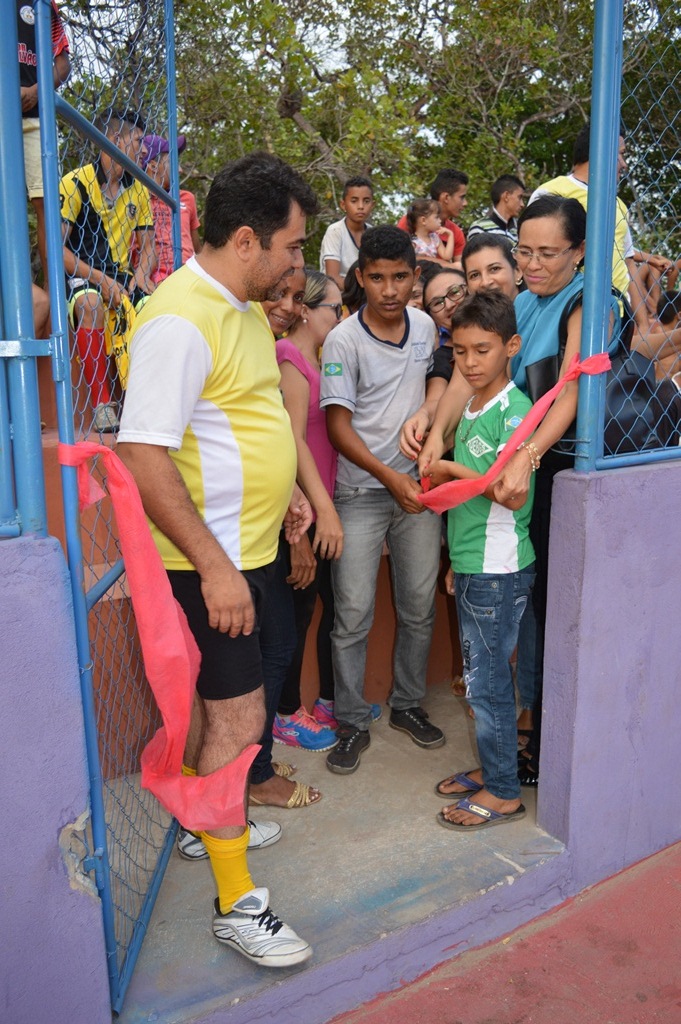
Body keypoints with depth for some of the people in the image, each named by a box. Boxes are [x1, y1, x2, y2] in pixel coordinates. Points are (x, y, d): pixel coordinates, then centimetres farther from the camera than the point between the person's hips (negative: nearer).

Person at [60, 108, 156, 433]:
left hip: (121, 276, 5)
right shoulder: (75, 183, -8)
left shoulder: (138, 189, 11)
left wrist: (142, 271, -10)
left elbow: (147, 245, 14)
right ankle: (102, 404, -34)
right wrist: (100, 279, -25)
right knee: (91, 302, -39)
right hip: (82, 276, -5)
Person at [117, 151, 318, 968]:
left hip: (245, 548, 10)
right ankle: (236, 903, 14)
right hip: (208, 561, -9)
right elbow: (143, 457, -27)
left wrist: (279, 490, 17)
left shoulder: (242, 305, 10)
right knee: (239, 720, -2)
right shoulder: (181, 319, -22)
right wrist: (215, 568, -26)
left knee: (210, 699, 23)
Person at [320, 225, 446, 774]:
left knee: (419, 607, 11)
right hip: (362, 492, -4)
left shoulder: (425, 326, 6)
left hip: (419, 487, 5)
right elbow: (338, 425, -12)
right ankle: (353, 724, 15)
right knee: (354, 615, -1)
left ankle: (408, 704, 30)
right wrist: (390, 476, -19)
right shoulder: (344, 340, -10)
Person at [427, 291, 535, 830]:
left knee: (488, 678, 1)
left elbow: (513, 493, -25)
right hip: (471, 565, 9)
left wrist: (453, 469, -17)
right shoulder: (470, 409, 12)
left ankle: (503, 792, 16)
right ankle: (491, 768, 34)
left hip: (498, 568, -9)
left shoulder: (513, 410, -16)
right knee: (482, 673, 18)